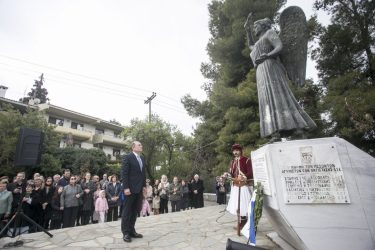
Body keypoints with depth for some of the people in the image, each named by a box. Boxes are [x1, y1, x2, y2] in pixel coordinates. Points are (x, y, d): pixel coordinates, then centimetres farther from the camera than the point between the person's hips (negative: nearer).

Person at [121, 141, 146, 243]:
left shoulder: (142, 158, 13)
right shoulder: (128, 157, -8)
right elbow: (124, 173, -13)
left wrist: (144, 186, 11)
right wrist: (126, 187, -18)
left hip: (139, 189, 7)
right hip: (131, 188, -7)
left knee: (135, 211, 14)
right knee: (127, 211, 5)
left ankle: (132, 231, 24)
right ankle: (126, 233, 15)